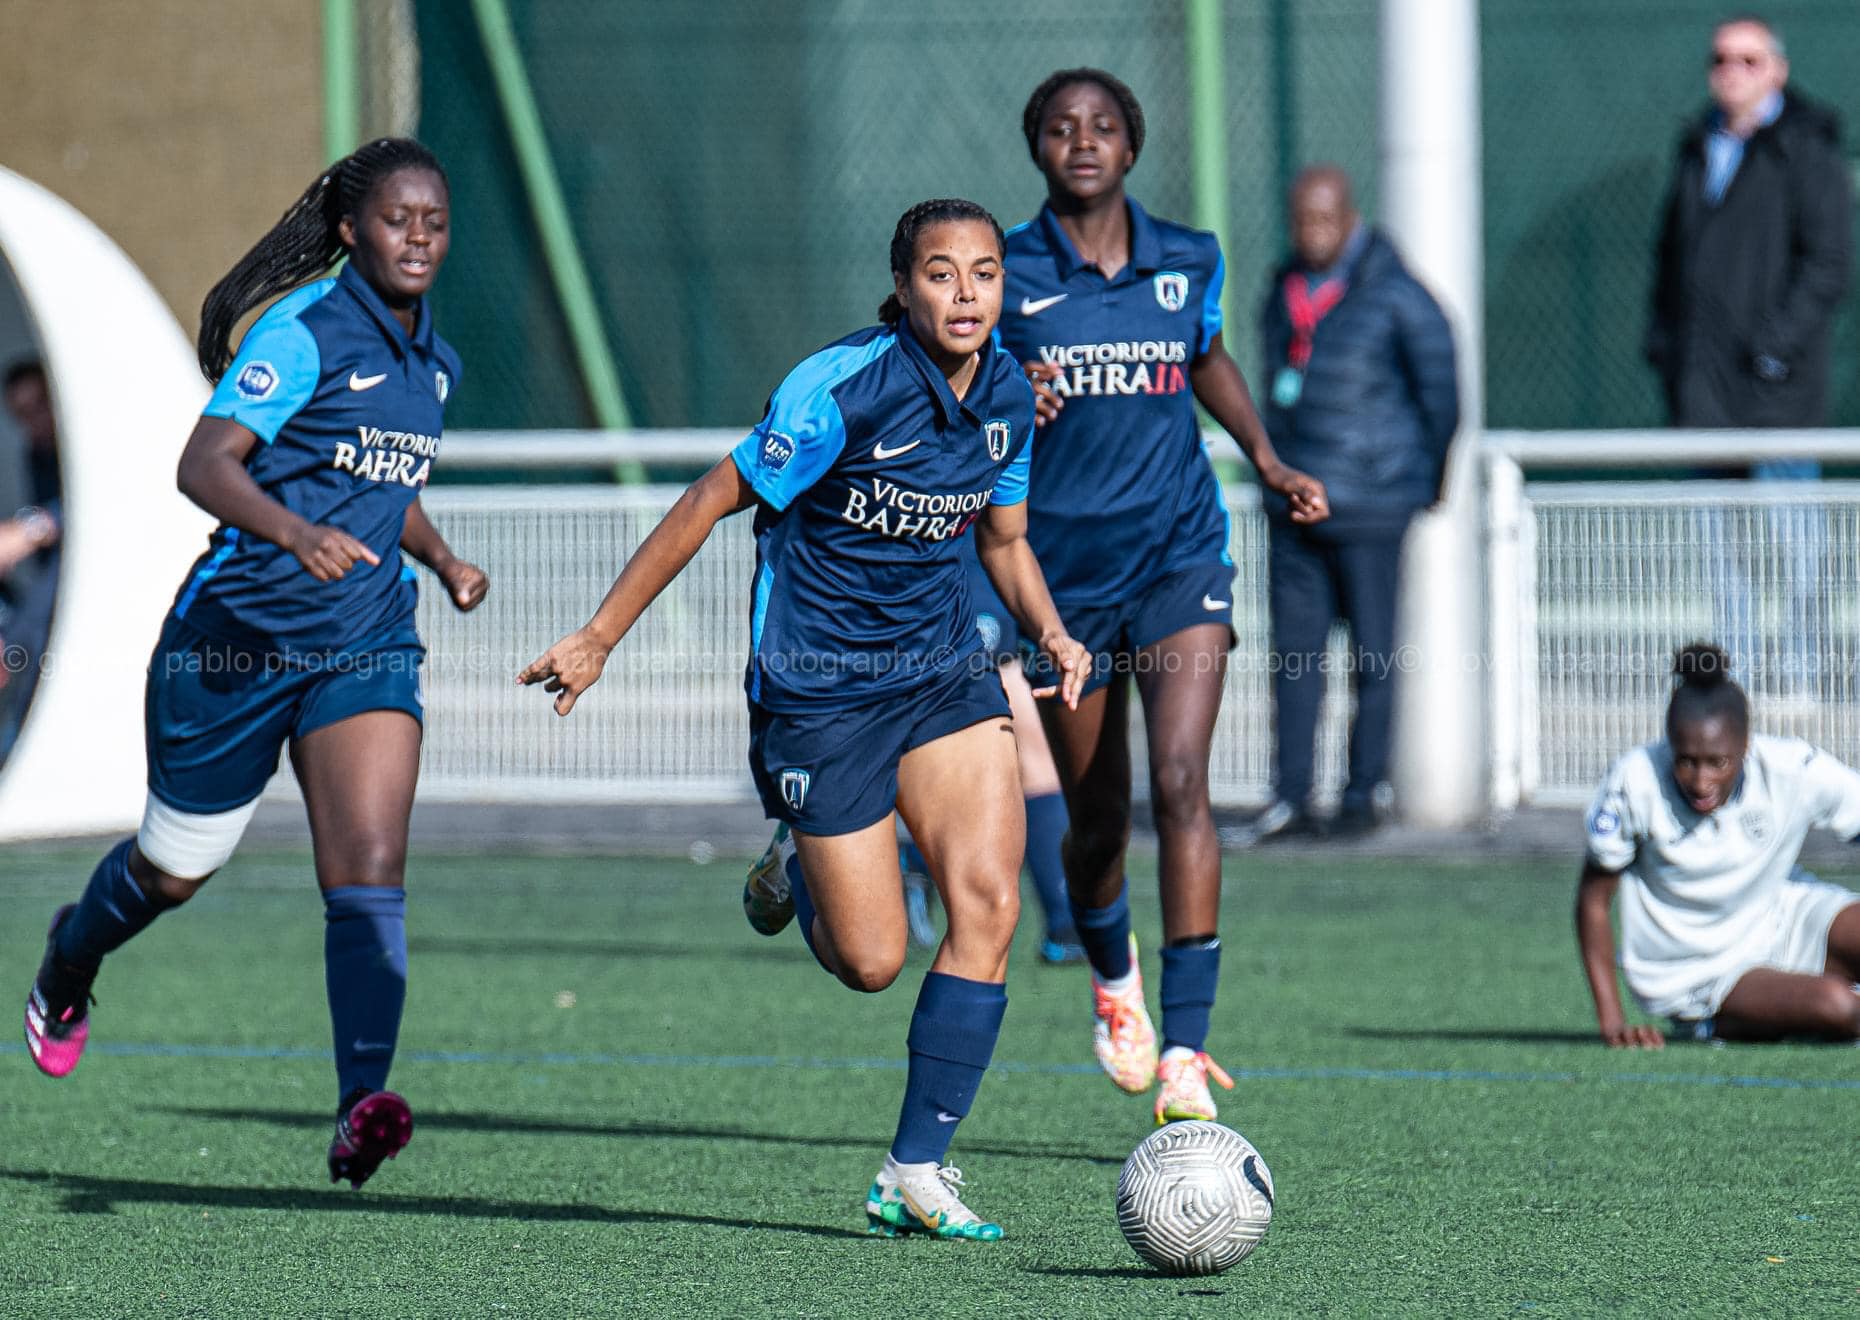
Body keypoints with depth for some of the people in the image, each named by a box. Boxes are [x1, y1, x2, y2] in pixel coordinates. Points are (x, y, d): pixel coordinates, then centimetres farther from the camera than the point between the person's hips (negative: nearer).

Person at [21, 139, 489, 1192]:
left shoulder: (433, 360, 10)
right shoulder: (305, 331, -14)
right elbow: (204, 463, -25)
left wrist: (443, 559, 9)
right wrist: (296, 531, -42)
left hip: (367, 648, 5)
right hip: (241, 632, -5)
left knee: (370, 873, -16)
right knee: (176, 868, 13)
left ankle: (363, 1105, -27)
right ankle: (71, 960, 46)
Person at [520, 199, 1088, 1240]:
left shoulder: (1008, 397, -1)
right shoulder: (845, 388, -20)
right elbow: (712, 503, -12)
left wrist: (1050, 628, -3)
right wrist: (600, 638, -10)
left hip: (944, 667, 5)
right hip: (819, 685, -5)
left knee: (989, 901, -13)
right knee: (873, 962, -2)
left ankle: (917, 1172, -5)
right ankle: (798, 875, 36)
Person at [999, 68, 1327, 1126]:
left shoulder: (1189, 262, 3)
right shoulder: (1007, 274, -5)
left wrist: (1267, 458, 11)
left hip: (1178, 552, 0)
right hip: (1061, 567, 0)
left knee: (1181, 782, -18)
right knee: (1096, 817, 8)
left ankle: (1185, 1058, -20)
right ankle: (1113, 977, 44)